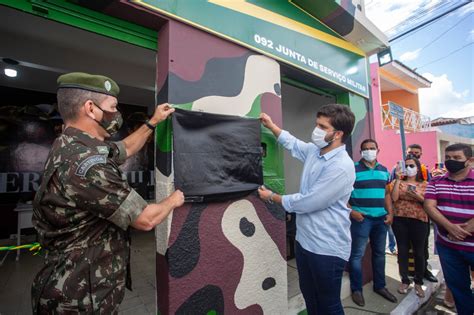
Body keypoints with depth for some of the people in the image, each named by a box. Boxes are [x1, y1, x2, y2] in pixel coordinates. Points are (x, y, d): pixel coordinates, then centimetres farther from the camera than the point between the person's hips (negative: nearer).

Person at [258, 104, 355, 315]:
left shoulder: (341, 167, -24)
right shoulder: (314, 151, 1)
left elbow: (307, 203, -25)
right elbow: (292, 144, 23)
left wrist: (273, 198, -12)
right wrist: (271, 126, 17)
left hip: (327, 248, -8)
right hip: (304, 241, 8)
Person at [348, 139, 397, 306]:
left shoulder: (384, 170, 11)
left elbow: (386, 193, 16)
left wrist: (390, 213, 7)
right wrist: (351, 211, -17)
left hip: (381, 218, 6)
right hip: (361, 218, -6)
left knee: (379, 253, 17)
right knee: (357, 254, 2)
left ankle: (380, 286, 35)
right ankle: (356, 289, 17)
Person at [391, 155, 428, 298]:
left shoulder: (424, 185, 6)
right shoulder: (398, 182, 5)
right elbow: (394, 198, -11)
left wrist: (419, 197, -15)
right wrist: (398, 179, -10)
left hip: (419, 220, 0)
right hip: (400, 220, 0)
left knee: (419, 252, 6)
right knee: (402, 250, 7)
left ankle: (418, 282, 26)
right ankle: (405, 281, 22)